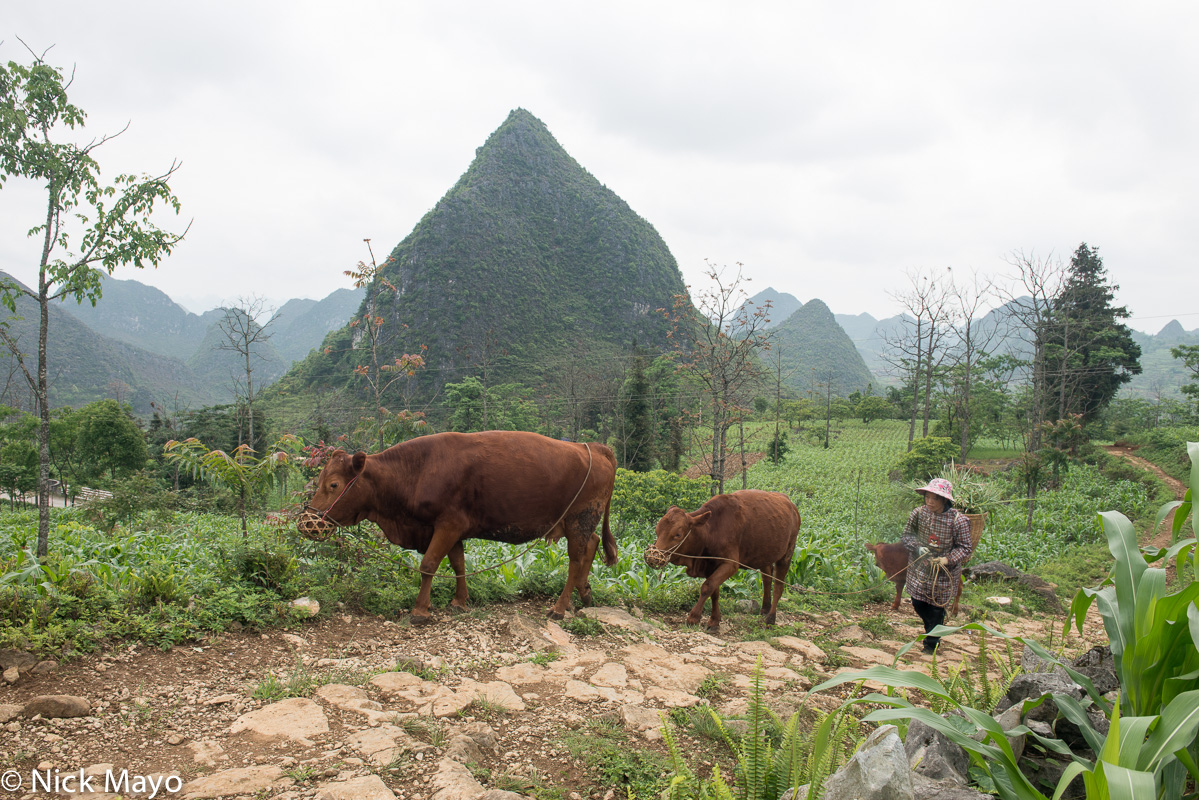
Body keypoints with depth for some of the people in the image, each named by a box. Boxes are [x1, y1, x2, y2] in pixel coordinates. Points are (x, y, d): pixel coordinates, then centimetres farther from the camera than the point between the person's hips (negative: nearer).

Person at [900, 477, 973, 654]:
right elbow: (906, 536, 2)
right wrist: (917, 547, -17)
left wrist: (948, 559, -24)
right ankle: (934, 630, 43)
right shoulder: (918, 513, -10)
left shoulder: (958, 520, -18)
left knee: (936, 607, 6)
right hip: (919, 568, 3)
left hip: (944, 572, -3)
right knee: (918, 603, 12)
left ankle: (931, 643, 28)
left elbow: (965, 547, -9)